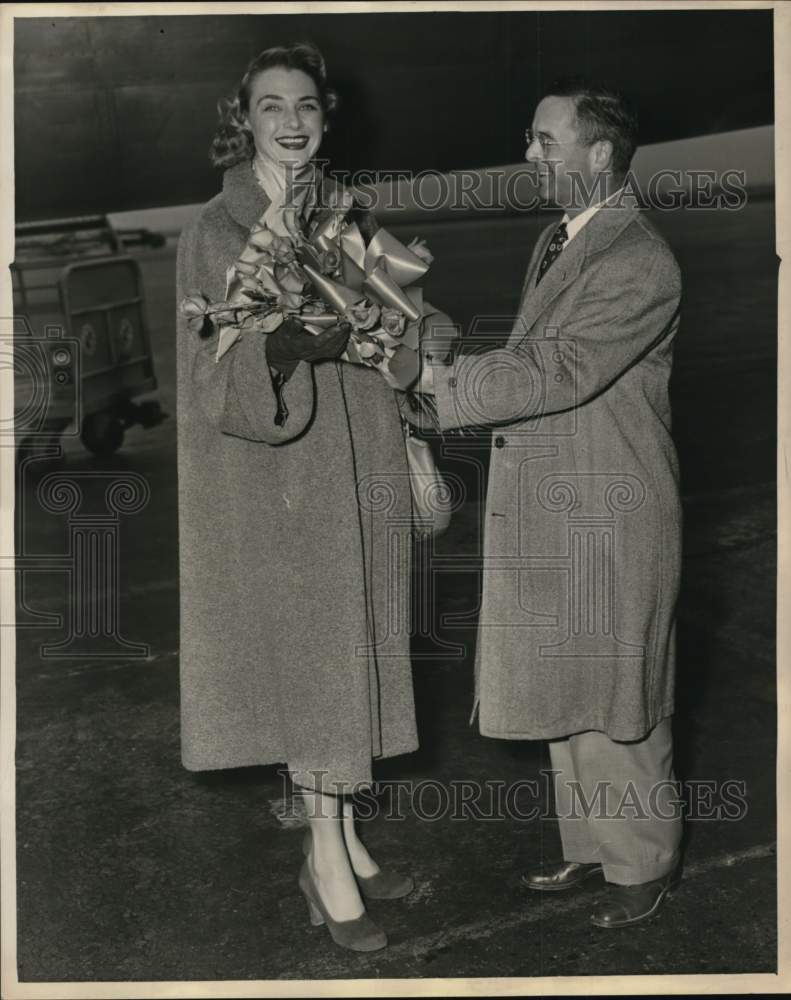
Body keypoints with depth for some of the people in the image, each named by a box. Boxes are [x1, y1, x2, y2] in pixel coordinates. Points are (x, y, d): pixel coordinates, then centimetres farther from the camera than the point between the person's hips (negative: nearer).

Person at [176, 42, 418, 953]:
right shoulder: (215, 230, -7)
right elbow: (221, 372, -16)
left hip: (356, 466, 5)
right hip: (278, 475, -5)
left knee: (347, 649, 12)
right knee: (309, 656, 1)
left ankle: (340, 836, 28)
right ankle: (328, 858, 16)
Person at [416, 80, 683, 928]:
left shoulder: (641, 264, -18)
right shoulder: (555, 242, 11)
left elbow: (558, 372, -24)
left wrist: (437, 377, -20)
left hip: (609, 526, -8)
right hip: (546, 517, 9)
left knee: (618, 705, 7)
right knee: (566, 697, 19)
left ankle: (645, 864, 28)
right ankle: (590, 844, 37)